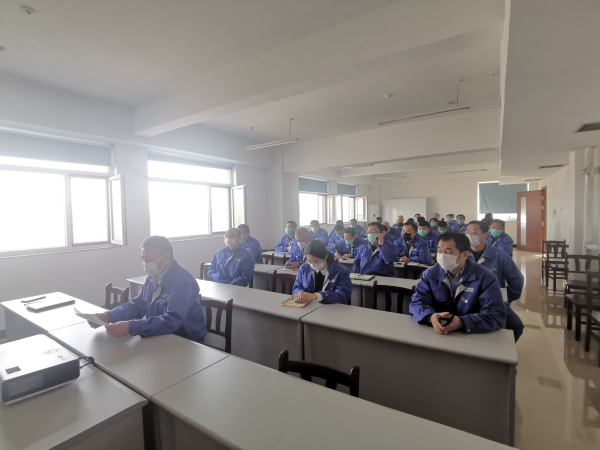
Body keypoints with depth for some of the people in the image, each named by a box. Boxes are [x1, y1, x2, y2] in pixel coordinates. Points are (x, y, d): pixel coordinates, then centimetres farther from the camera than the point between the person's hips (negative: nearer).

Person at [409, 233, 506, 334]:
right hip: (435, 334, 2)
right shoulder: (430, 274, -2)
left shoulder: (485, 278, -7)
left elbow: (497, 314, -13)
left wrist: (462, 322, -27)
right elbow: (417, 302, -5)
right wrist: (431, 316, -26)